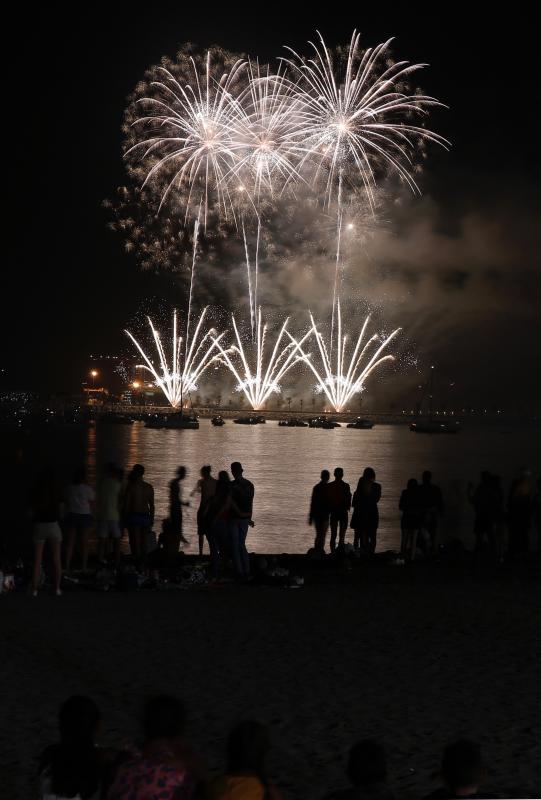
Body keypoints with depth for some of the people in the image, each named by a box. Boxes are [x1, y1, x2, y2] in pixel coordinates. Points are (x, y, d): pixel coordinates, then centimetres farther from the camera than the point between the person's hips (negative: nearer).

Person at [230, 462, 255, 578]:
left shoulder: (232, 485, -13)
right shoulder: (250, 485, 5)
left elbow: (232, 503, -17)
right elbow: (251, 503, 10)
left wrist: (240, 514, -8)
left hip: (234, 519, -5)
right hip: (245, 519, 5)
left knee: (235, 546, 2)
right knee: (242, 545, 14)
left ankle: (239, 571, -1)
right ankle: (247, 571, 10)